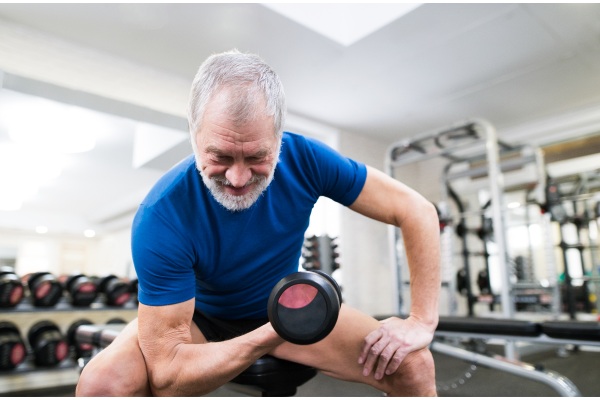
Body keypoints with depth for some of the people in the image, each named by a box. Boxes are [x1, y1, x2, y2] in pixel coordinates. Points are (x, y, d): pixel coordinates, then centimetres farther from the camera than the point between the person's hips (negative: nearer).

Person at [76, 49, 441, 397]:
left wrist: (422, 322, -22)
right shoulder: (161, 218, -31)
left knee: (413, 366, -17)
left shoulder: (305, 159, -24)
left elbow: (416, 210, -17)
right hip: (201, 317, 0)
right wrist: (275, 334, -38)